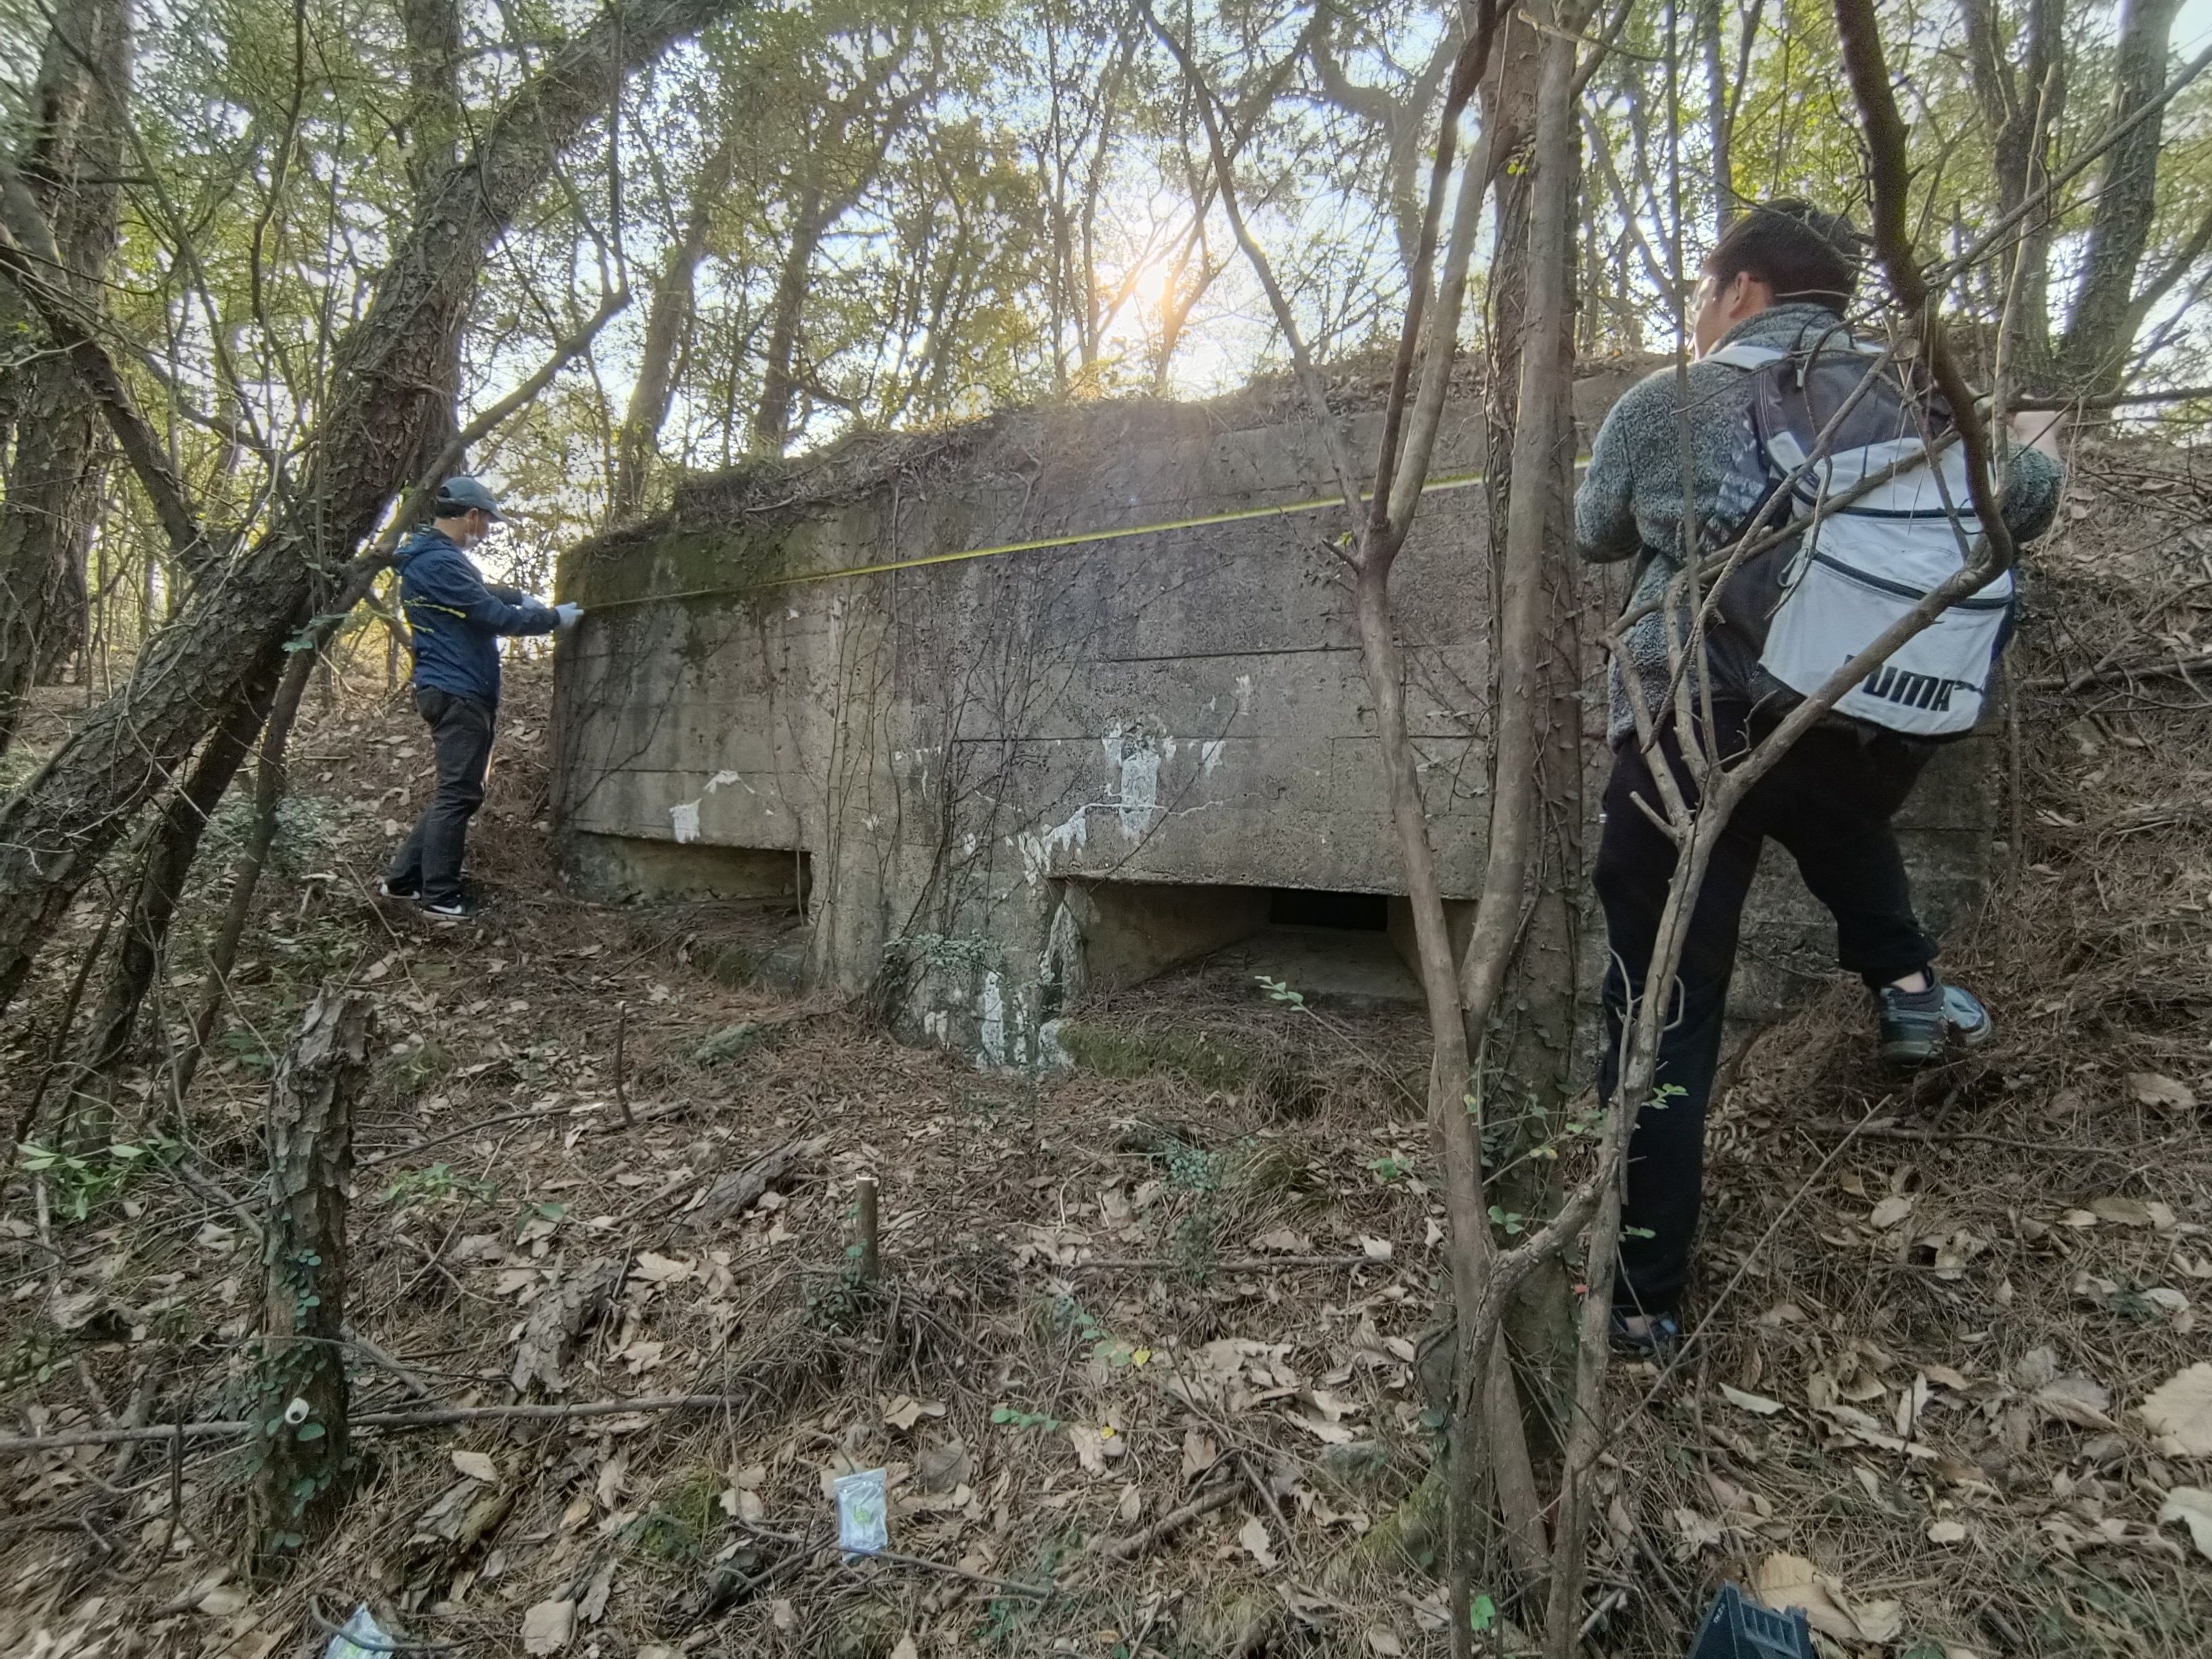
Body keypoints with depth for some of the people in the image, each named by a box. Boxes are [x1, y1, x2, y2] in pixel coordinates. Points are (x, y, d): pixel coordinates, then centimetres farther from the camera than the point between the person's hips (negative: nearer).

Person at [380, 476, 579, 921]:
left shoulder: (435, 556, 16)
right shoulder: (440, 562, -17)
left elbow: (478, 593, 34)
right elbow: (494, 616, -18)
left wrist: (521, 597, 19)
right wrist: (554, 617, -7)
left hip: (455, 691, 11)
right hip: (457, 692, -11)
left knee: (456, 792, 16)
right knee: (460, 793, -5)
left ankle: (402, 878, 21)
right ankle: (440, 897, 1)